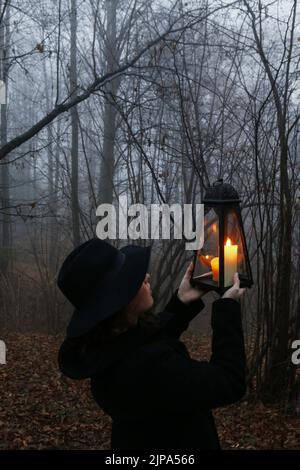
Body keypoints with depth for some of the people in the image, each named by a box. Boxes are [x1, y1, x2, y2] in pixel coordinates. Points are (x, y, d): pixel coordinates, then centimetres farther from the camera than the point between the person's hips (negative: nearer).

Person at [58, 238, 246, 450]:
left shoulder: (104, 342, -13)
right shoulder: (144, 366, -40)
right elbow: (229, 384, -29)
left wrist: (181, 303, -2)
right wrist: (228, 307, -24)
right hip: (178, 443, -7)